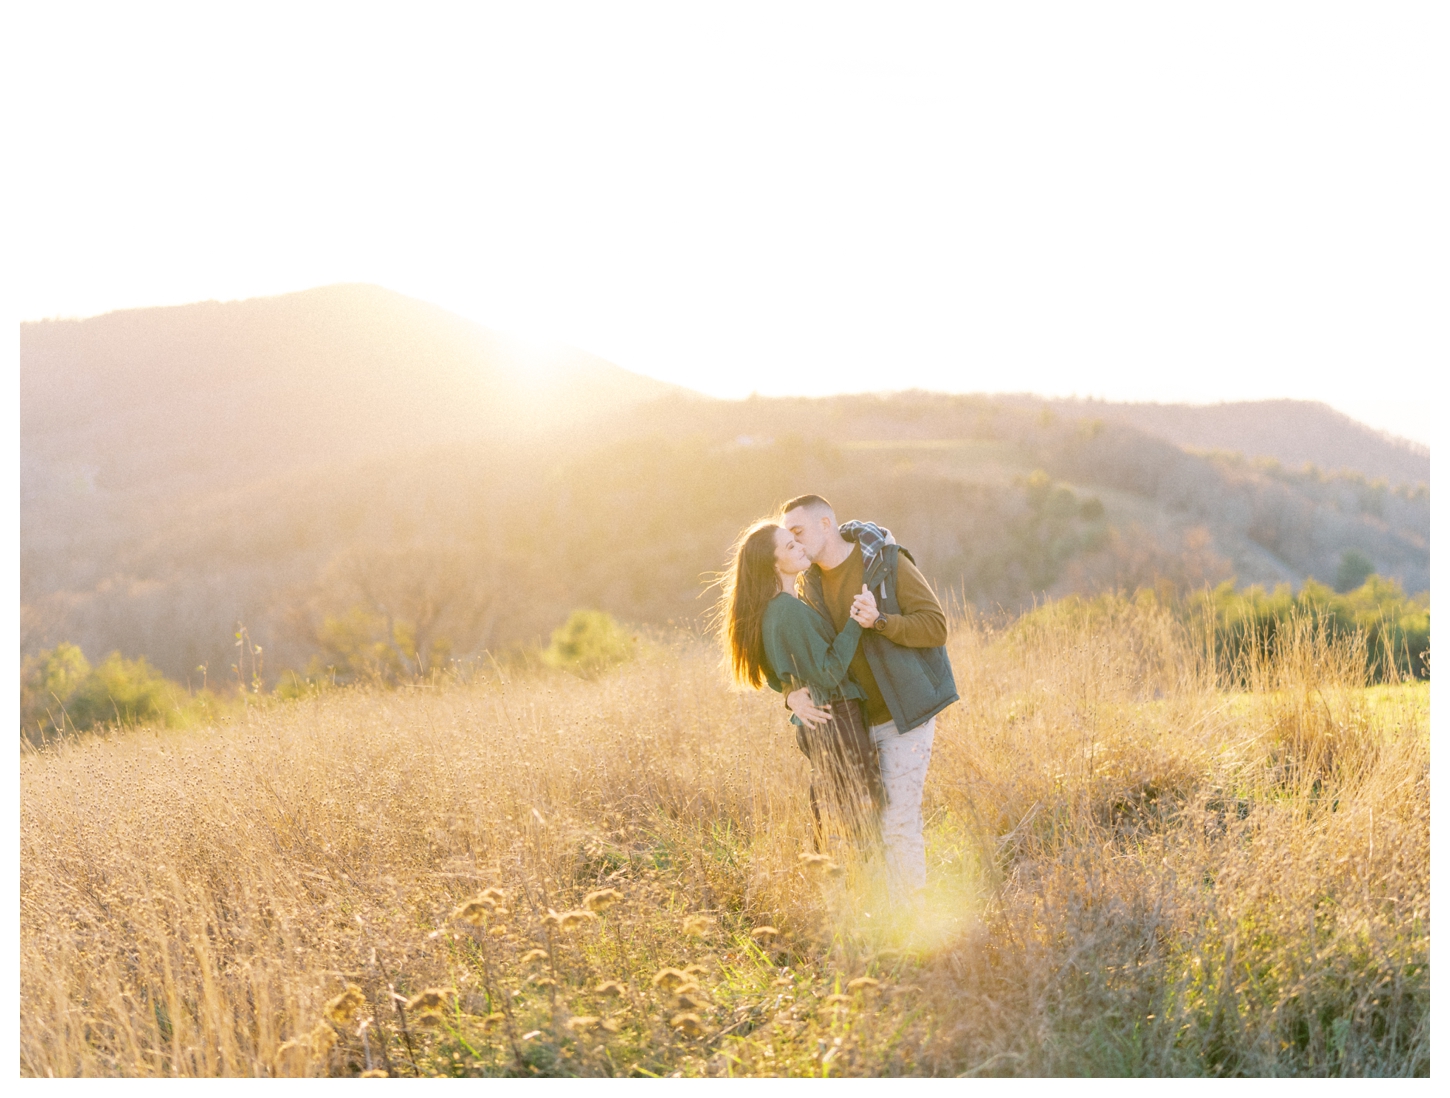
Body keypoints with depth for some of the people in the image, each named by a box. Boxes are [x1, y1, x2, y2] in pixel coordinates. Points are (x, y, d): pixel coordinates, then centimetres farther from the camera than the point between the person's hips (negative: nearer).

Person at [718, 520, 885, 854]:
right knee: (864, 826, -7)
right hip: (836, 723, -10)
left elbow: (778, 679, 21)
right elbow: (828, 673, -22)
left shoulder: (769, 609, 11)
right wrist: (854, 623, -25)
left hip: (813, 725, 10)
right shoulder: (789, 610, -20)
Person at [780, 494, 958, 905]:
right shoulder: (810, 584, 5)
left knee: (898, 825, -8)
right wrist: (792, 693, -14)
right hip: (853, 720, 6)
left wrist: (880, 621, -29)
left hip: (904, 715, -6)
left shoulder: (888, 563, -11)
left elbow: (936, 626, -14)